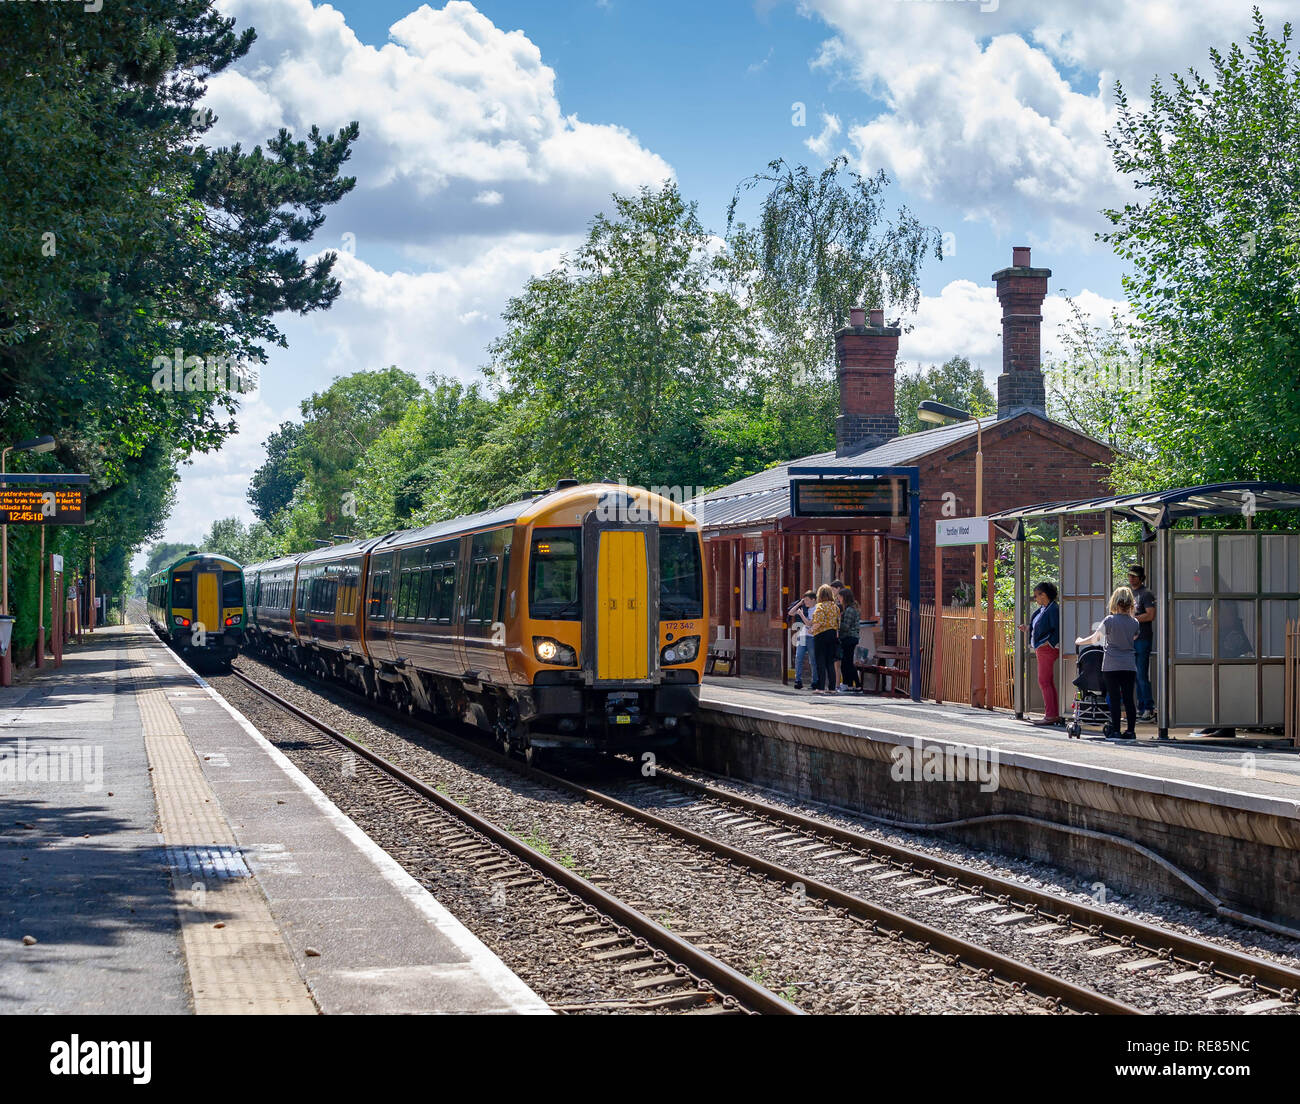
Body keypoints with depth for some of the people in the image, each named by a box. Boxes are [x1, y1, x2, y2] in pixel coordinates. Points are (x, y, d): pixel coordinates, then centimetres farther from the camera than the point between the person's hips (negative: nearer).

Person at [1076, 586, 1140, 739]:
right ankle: (1130, 731, 6)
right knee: (1128, 699, 6)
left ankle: (1115, 731, -2)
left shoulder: (1109, 621, -7)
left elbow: (1095, 639, 3)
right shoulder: (1134, 623, 3)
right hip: (1129, 665, 3)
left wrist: (1080, 641, 21)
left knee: (1114, 699, -1)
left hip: (1111, 666, -3)